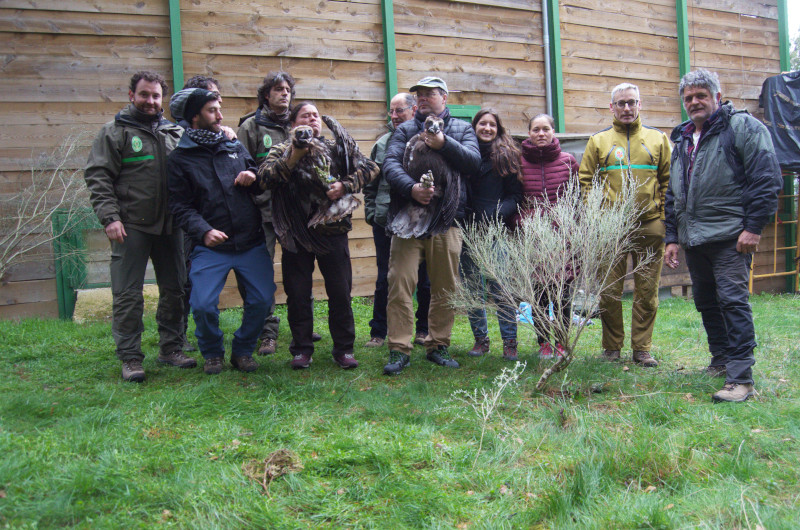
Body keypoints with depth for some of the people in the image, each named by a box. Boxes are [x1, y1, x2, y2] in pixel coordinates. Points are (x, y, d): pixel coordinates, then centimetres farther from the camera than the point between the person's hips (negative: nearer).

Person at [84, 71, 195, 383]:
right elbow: (98, 177, -4)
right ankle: (130, 357, 6)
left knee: (175, 289, 10)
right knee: (128, 295, -2)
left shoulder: (175, 133, 13)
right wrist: (109, 217, -15)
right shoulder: (115, 132, 1)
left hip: (170, 225, 5)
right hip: (131, 227, -4)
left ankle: (170, 348, 22)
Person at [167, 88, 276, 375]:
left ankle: (243, 350, 23)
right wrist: (204, 231, -19)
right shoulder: (179, 159, 2)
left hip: (252, 243, 3)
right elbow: (180, 206, -4)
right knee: (203, 305, -13)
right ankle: (212, 354, 16)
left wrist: (254, 177, -3)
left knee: (262, 300, -1)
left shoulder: (235, 147, 14)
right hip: (211, 247, -3)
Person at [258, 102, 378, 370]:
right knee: (297, 294, 5)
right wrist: (294, 156, -18)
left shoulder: (336, 148, 10)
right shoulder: (282, 150, 8)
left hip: (332, 230, 1)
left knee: (340, 292, 3)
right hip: (296, 234, 0)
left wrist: (345, 185, -10)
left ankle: (344, 349, 16)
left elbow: (370, 167, 4)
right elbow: (265, 176, -10)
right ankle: (301, 349, 19)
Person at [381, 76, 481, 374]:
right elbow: (390, 164, -2)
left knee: (445, 288, 7)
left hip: (446, 220, 1)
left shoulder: (461, 129, 15)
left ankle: (438, 345, 20)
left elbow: (473, 162, -2)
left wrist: (444, 144, -15)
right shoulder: (405, 130, 13)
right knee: (400, 284, -6)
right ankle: (399, 349, 1)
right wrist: (411, 187, -20)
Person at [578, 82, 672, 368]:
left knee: (647, 291, 4)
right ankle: (612, 347, 16)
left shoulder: (658, 139, 11)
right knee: (609, 291, 3)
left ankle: (642, 349, 14)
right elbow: (585, 181, 7)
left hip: (649, 225, 1)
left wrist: (664, 214, 0)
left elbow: (668, 180, 11)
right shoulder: (599, 141, 8)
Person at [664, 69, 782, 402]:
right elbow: (672, 195, 23)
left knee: (733, 300, -12)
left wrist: (753, 227, -16)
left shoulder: (743, 127, -3)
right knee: (706, 302, 13)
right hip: (693, 238, 8)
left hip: (730, 236, -7)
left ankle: (740, 378, -9)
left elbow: (766, 179, -10)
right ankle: (721, 360, 29)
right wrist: (672, 237, 18)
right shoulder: (682, 140, 19)